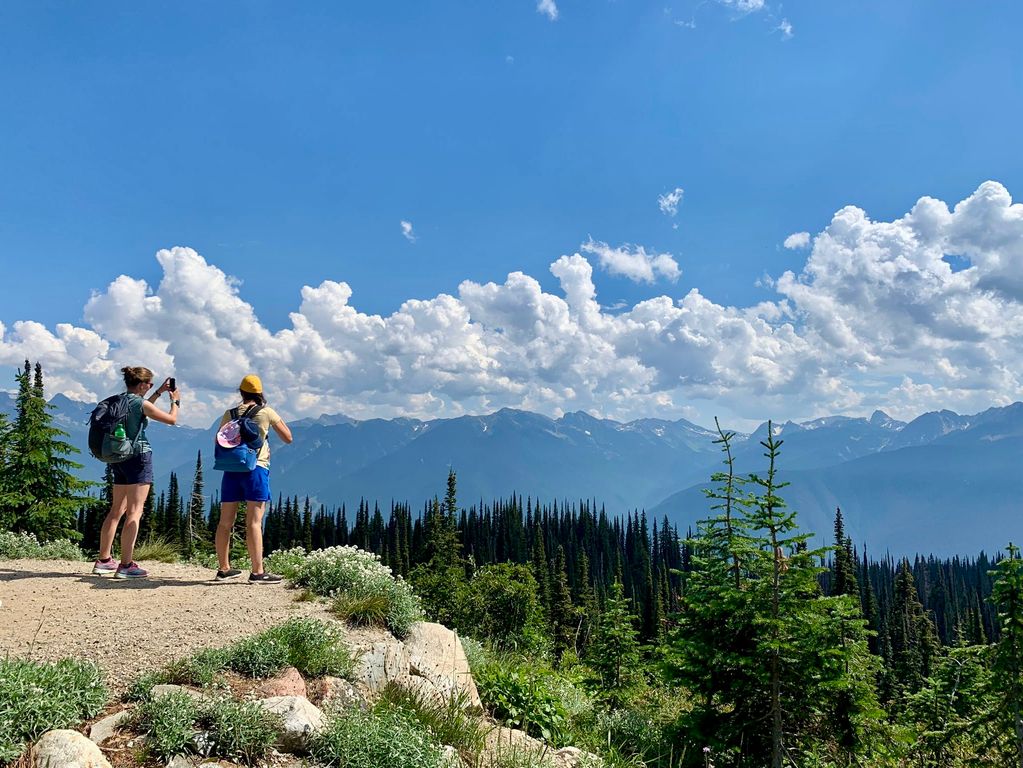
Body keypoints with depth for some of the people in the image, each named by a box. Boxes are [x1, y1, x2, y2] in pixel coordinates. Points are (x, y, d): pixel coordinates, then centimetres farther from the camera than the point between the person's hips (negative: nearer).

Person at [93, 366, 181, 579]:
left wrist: (159, 392, 32)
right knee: (134, 511, -7)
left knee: (117, 509, 15)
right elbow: (172, 419, -5)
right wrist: (175, 401, 12)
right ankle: (125, 565, -10)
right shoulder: (140, 403, -13)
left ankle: (104, 560, 20)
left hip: (118, 457, 8)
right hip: (139, 457, -8)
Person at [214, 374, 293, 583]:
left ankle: (224, 569, 19)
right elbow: (288, 437, 5)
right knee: (254, 522, -7)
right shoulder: (266, 412, -1)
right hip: (255, 468, -4)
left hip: (231, 469, 4)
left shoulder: (230, 414, 8)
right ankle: (257, 572, -9)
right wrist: (277, 419, 20)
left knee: (225, 522, 10)